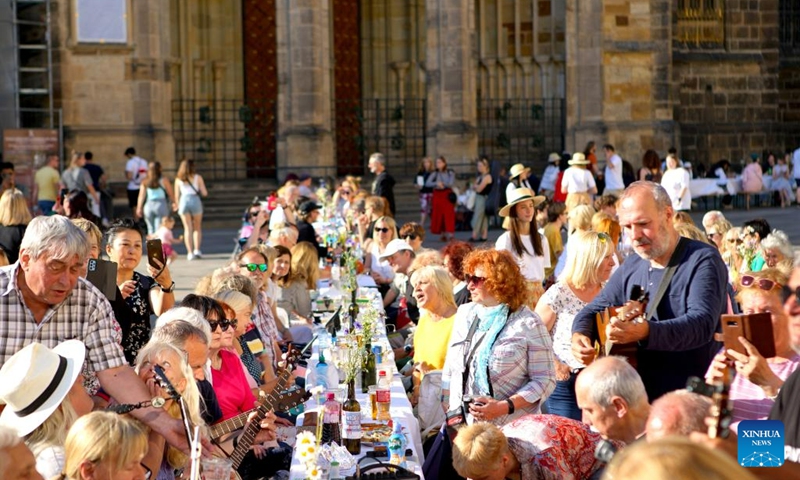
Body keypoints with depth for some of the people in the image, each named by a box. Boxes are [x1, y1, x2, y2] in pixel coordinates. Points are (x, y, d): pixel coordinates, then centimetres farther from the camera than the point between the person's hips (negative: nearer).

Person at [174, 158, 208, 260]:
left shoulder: (178, 179, 7)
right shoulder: (197, 177, 2)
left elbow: (177, 196, 8)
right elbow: (204, 193, 1)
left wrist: (178, 206, 21)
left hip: (184, 201, 1)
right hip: (195, 201, -1)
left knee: (187, 229, 5)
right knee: (197, 228, 13)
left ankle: (190, 252, -2)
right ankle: (197, 250, 1)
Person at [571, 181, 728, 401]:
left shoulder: (702, 260, -8)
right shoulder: (632, 266, 14)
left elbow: (702, 324, -22)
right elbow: (594, 310, 21)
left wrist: (645, 332, -38)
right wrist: (580, 334, -2)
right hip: (641, 395, 6)